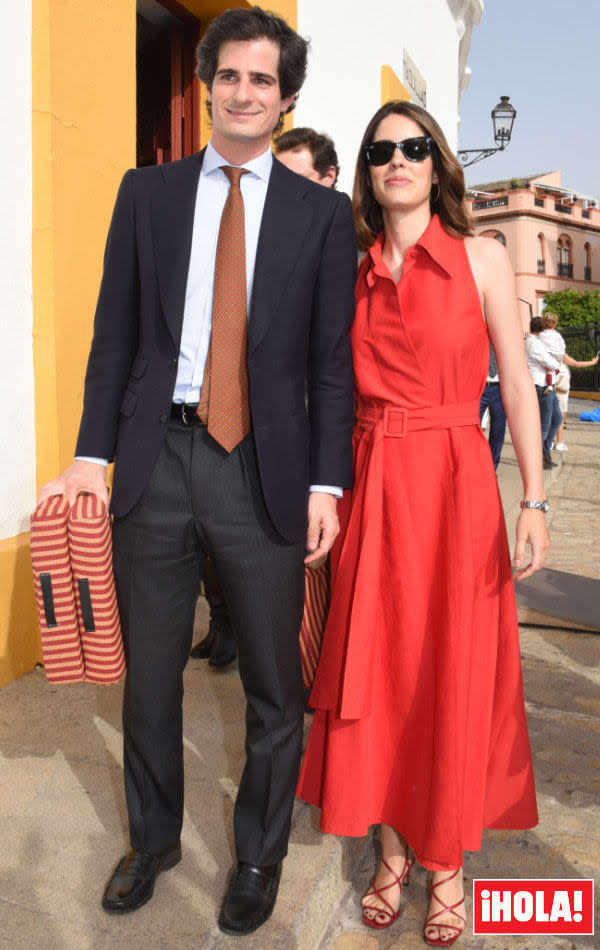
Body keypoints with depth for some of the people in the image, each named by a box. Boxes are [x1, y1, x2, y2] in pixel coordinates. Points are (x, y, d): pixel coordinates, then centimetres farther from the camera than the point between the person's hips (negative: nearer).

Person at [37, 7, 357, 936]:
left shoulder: (322, 212, 5)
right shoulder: (147, 192, 10)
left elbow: (332, 360, 1)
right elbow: (115, 332, 7)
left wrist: (325, 484, -6)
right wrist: (92, 453, -1)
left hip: (267, 470, -1)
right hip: (157, 458, 2)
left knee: (274, 686, 9)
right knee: (149, 673, 15)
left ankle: (259, 858, 35)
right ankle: (153, 839, 40)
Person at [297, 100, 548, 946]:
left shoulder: (482, 258, 2)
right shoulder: (353, 274, 10)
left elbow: (517, 385, 0)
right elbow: (342, 390, 12)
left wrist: (534, 502, -7)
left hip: (456, 485, -2)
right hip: (371, 489, 3)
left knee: (452, 679, 5)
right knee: (377, 672, 8)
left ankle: (448, 863, 26)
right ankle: (392, 851, 29)